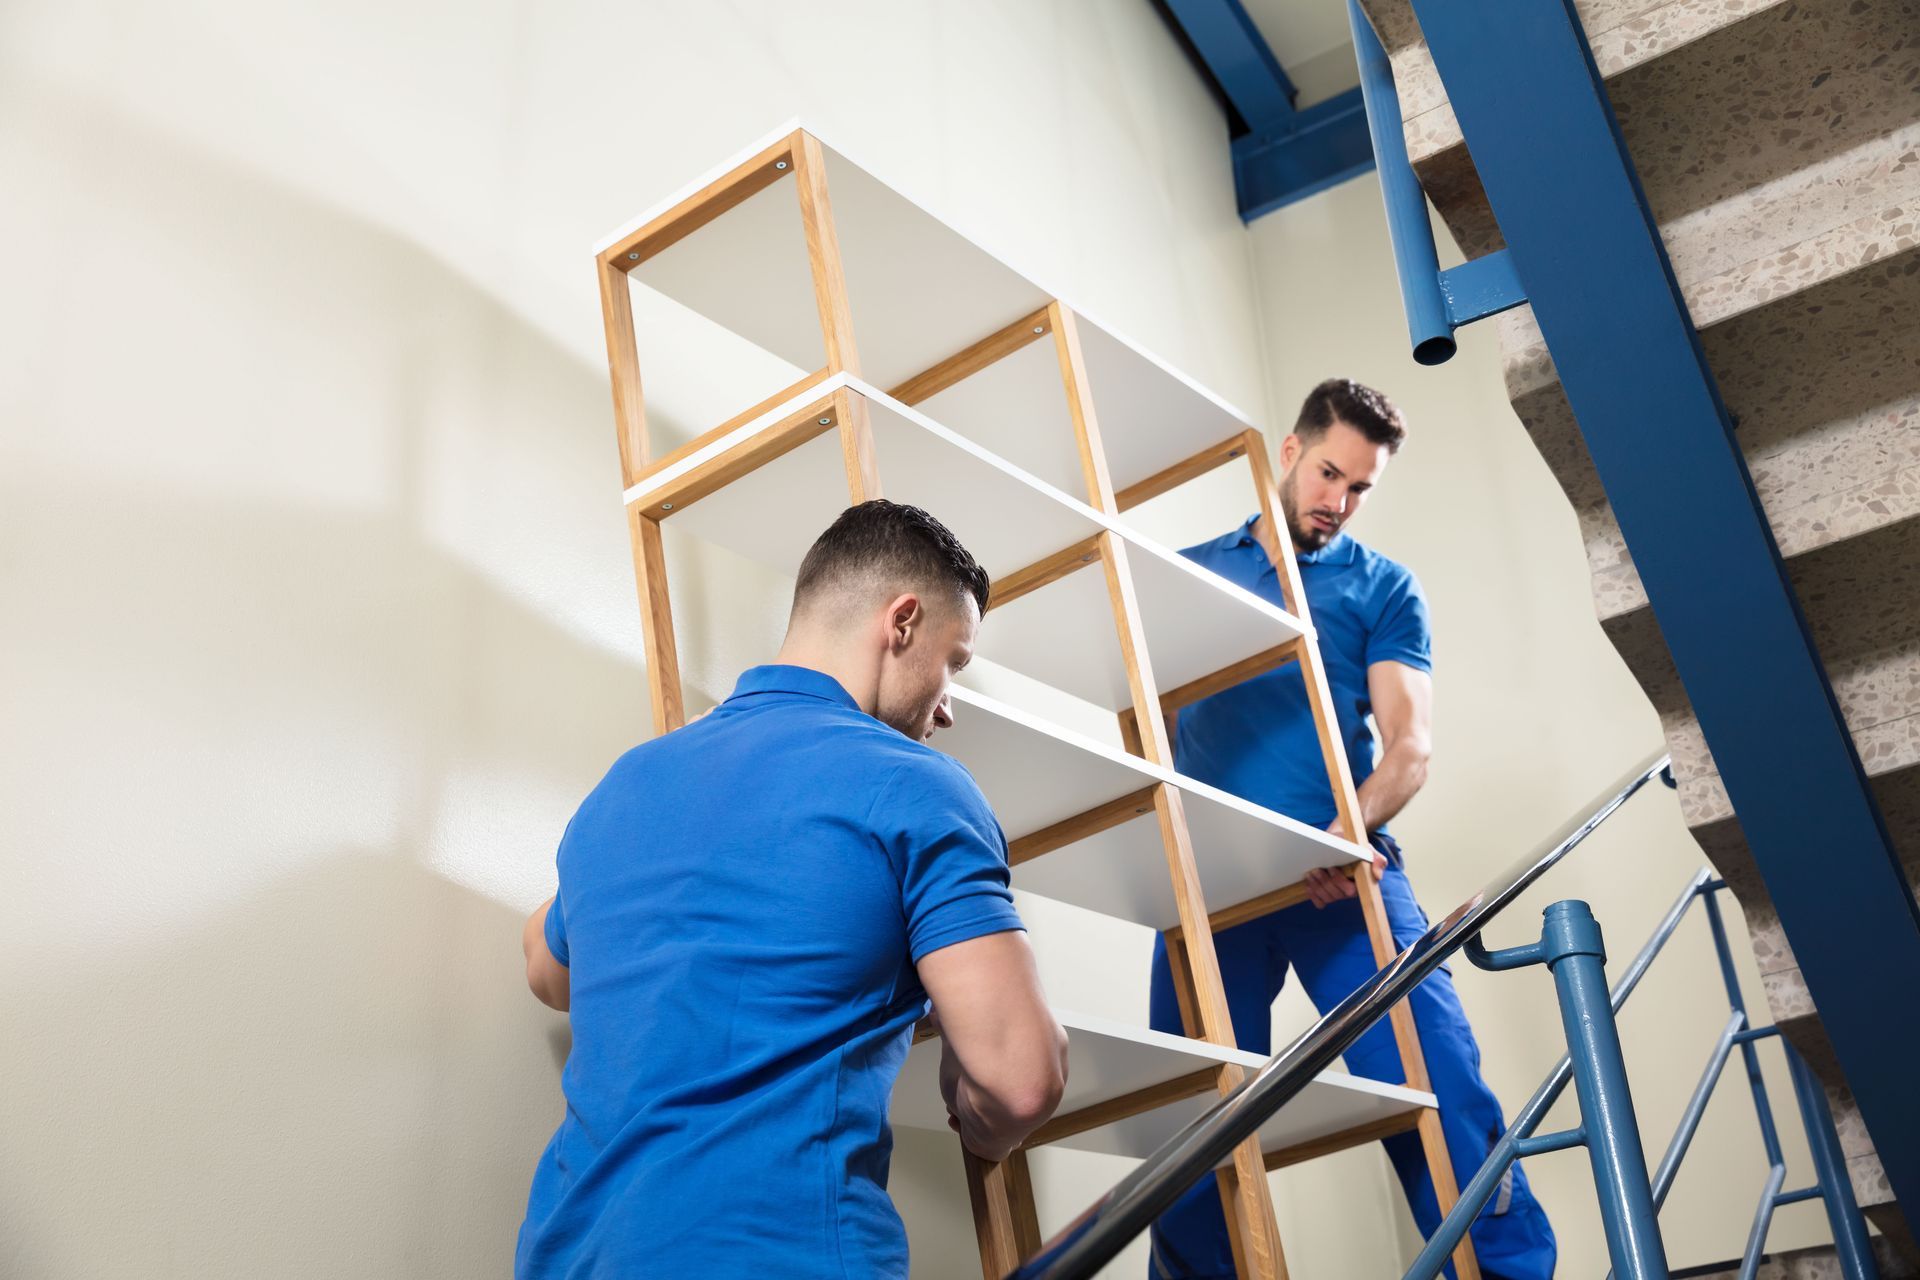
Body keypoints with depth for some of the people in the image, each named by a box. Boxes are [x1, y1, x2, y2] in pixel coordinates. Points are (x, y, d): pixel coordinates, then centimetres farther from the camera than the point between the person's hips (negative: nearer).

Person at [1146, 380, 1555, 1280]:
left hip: (1341, 874, -1)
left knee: (1442, 1097, -12)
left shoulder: (1381, 587, 13)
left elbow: (1410, 744, 2)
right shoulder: (1190, 571, 17)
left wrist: (1349, 829, -19)